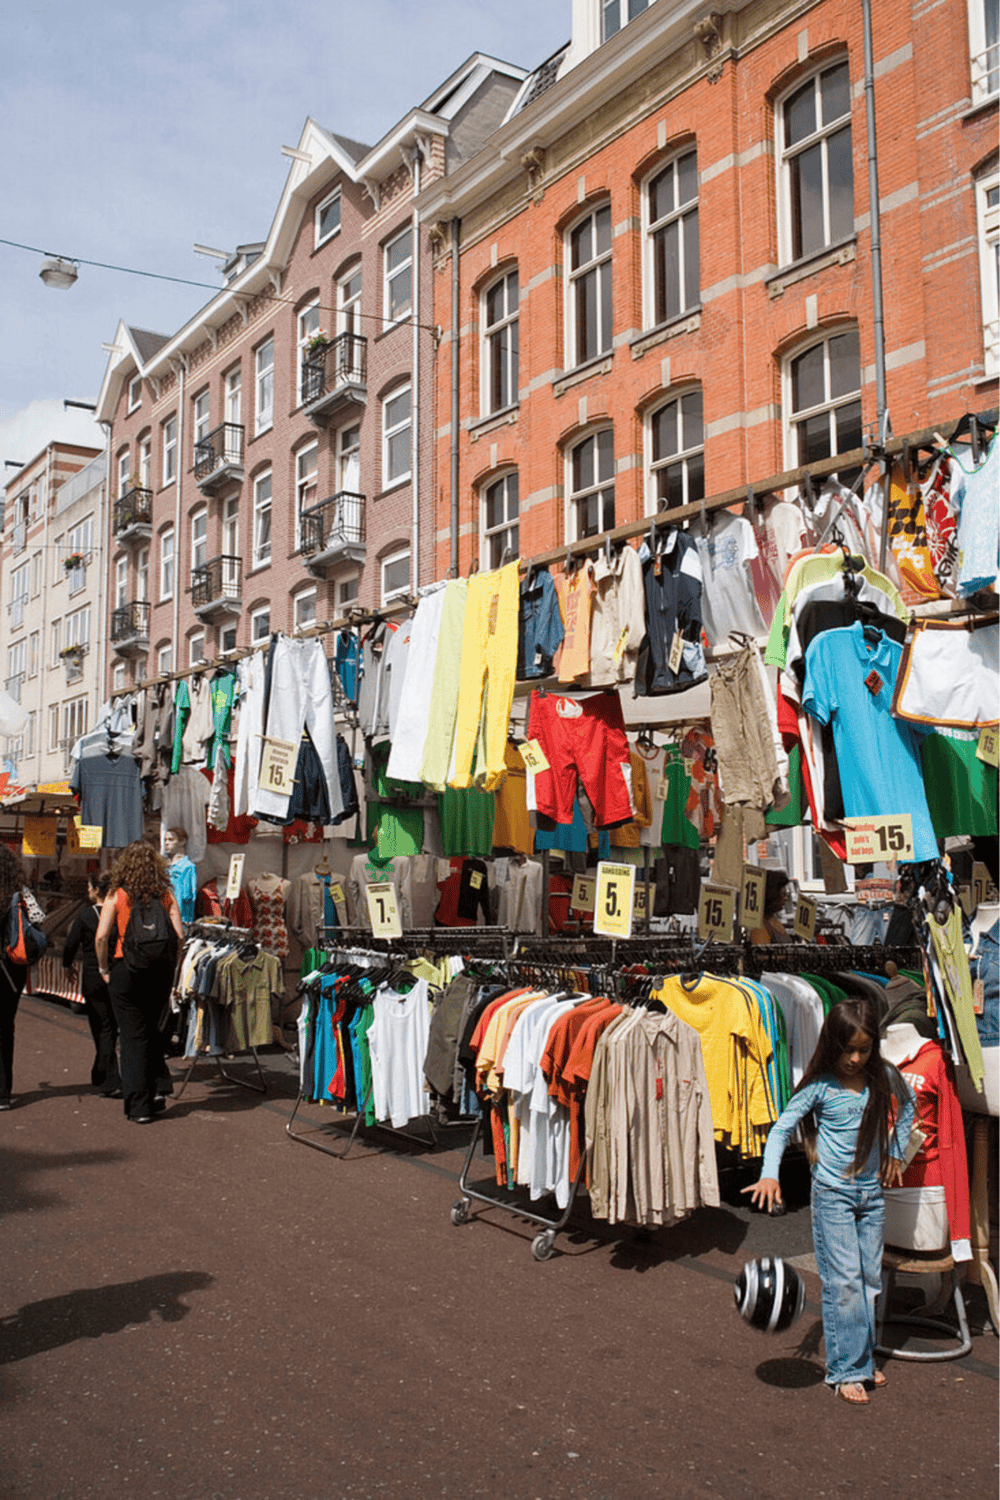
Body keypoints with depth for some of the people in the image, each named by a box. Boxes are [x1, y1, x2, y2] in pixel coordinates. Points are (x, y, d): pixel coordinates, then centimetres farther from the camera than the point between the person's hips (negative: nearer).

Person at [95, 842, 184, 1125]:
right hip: (160, 970, 2)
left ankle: (139, 1107, 7)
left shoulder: (116, 896, -5)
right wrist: (168, 964, 7)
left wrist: (104, 968, 0)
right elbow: (179, 935, -6)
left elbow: (101, 937, -13)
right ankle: (159, 1088, 13)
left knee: (133, 1036, 5)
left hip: (126, 969, -2)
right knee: (151, 1030, 22)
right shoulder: (165, 895, 0)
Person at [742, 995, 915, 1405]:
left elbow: (905, 1107, 18)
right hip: (833, 1192, -4)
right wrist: (769, 1174, -26)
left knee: (870, 1277, 11)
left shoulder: (884, 1077, -3)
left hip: (873, 1192, 4)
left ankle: (862, 1359, 24)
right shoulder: (820, 1087, -14)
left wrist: (895, 1153, 12)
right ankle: (846, 1369, 4)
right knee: (844, 1280, -6)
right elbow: (782, 1127, -13)